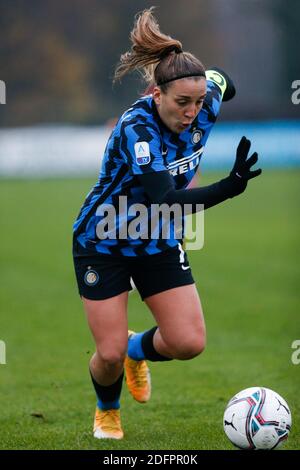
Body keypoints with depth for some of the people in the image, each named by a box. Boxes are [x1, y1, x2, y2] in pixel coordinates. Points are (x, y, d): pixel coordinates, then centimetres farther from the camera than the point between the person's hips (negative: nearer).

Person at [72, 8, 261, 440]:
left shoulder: (206, 103, -16)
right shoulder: (136, 128, -34)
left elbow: (219, 79, 11)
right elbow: (164, 203, -45)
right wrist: (229, 187, -57)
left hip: (159, 243, 5)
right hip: (103, 244, -5)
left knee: (190, 343, -8)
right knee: (110, 354, -5)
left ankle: (137, 349, 27)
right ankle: (107, 410, 31)